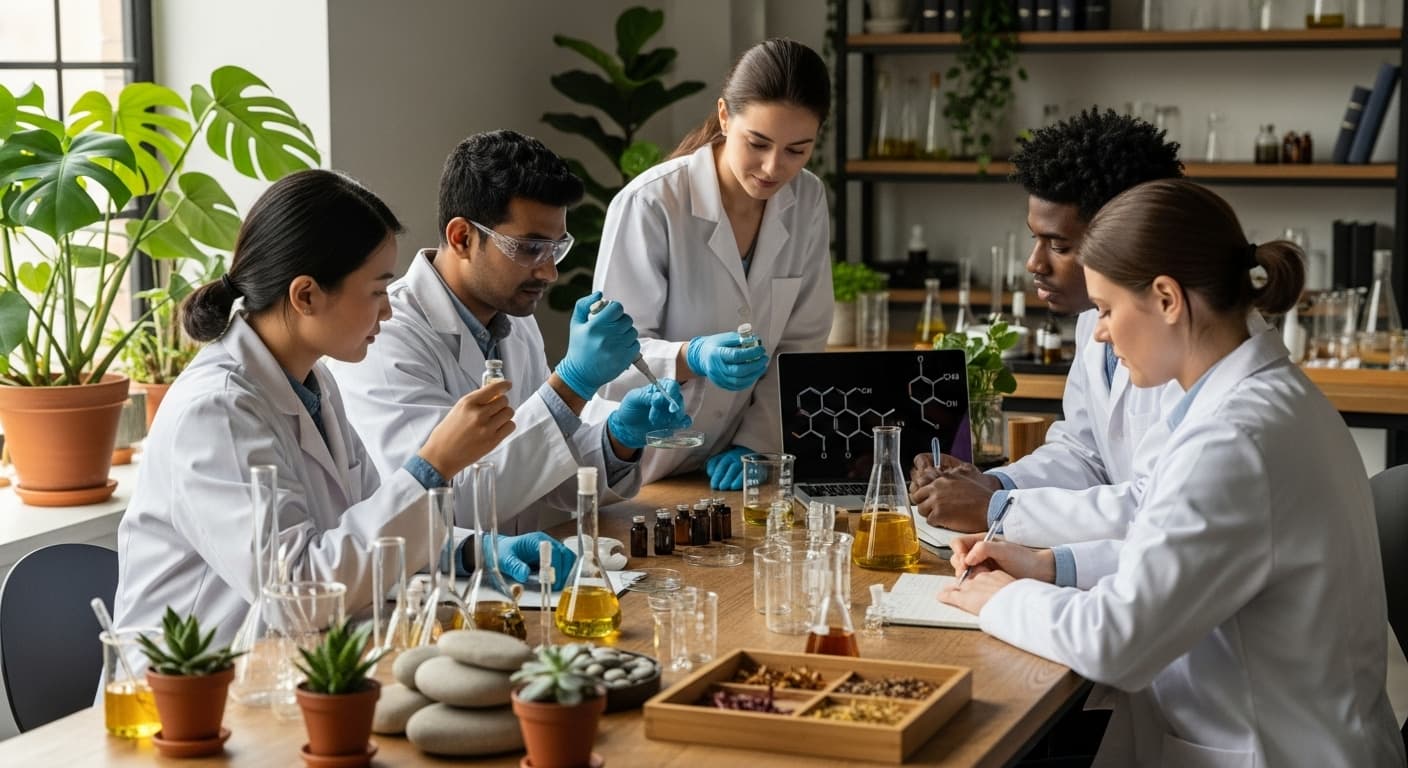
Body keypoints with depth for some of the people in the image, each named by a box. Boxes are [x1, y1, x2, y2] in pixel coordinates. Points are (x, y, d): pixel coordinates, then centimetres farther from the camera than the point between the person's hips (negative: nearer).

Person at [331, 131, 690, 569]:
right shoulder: (385, 339, -14)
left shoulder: (518, 326, 9)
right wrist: (574, 381, -23)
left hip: (516, 575, 6)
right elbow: (449, 505, -22)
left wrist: (620, 438, -5)